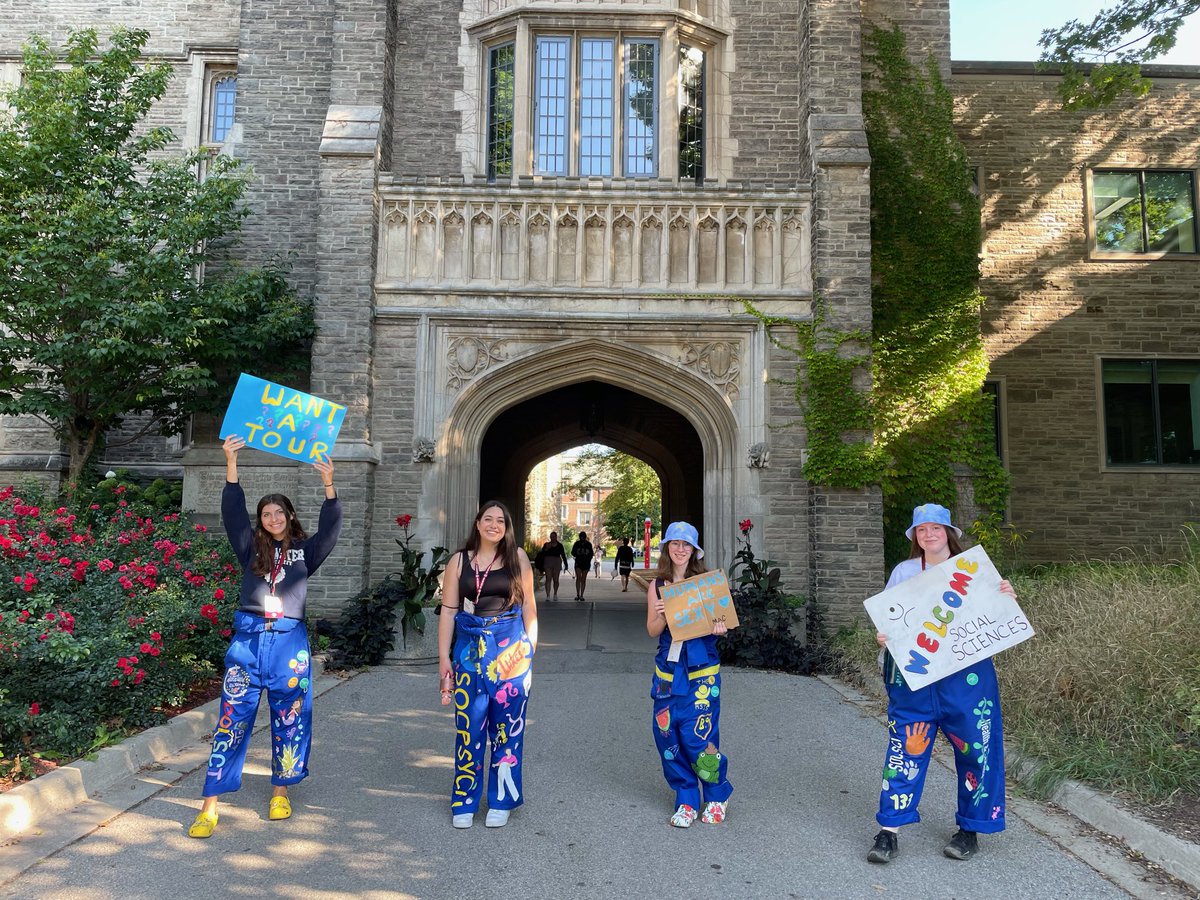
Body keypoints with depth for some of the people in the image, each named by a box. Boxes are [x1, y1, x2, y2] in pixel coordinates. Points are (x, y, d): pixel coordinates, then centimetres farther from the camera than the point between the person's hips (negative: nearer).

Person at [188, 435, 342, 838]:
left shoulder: (304, 551, 10)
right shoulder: (251, 548, 11)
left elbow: (330, 530, -6)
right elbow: (232, 513, 0)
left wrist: (328, 485, -19)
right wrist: (231, 463, -11)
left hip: (289, 641, 0)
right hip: (248, 638, 0)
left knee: (289, 720, 7)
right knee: (232, 719, -1)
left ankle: (280, 791, 23)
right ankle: (210, 804, 4)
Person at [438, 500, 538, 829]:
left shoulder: (517, 557, 2)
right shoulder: (460, 561, 4)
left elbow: (528, 605, 5)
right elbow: (448, 610, 4)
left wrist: (530, 649, 3)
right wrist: (444, 656, 0)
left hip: (510, 649, 0)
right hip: (469, 649, 1)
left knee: (507, 726, 5)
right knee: (468, 726, 3)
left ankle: (500, 801, 20)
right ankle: (464, 802, 18)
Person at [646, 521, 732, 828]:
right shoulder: (657, 586, 5)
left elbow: (720, 618, 4)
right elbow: (652, 630, 4)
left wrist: (719, 627, -19)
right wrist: (663, 615, -16)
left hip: (701, 670, -3)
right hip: (668, 669, 3)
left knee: (698, 736, -4)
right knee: (667, 735, 3)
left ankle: (717, 796, 21)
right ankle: (686, 800, 22)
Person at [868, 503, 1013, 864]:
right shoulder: (904, 572, 8)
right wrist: (883, 638, -13)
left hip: (966, 675, 0)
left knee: (975, 748, 5)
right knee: (906, 747, -2)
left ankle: (970, 828, 23)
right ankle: (889, 831, 4)